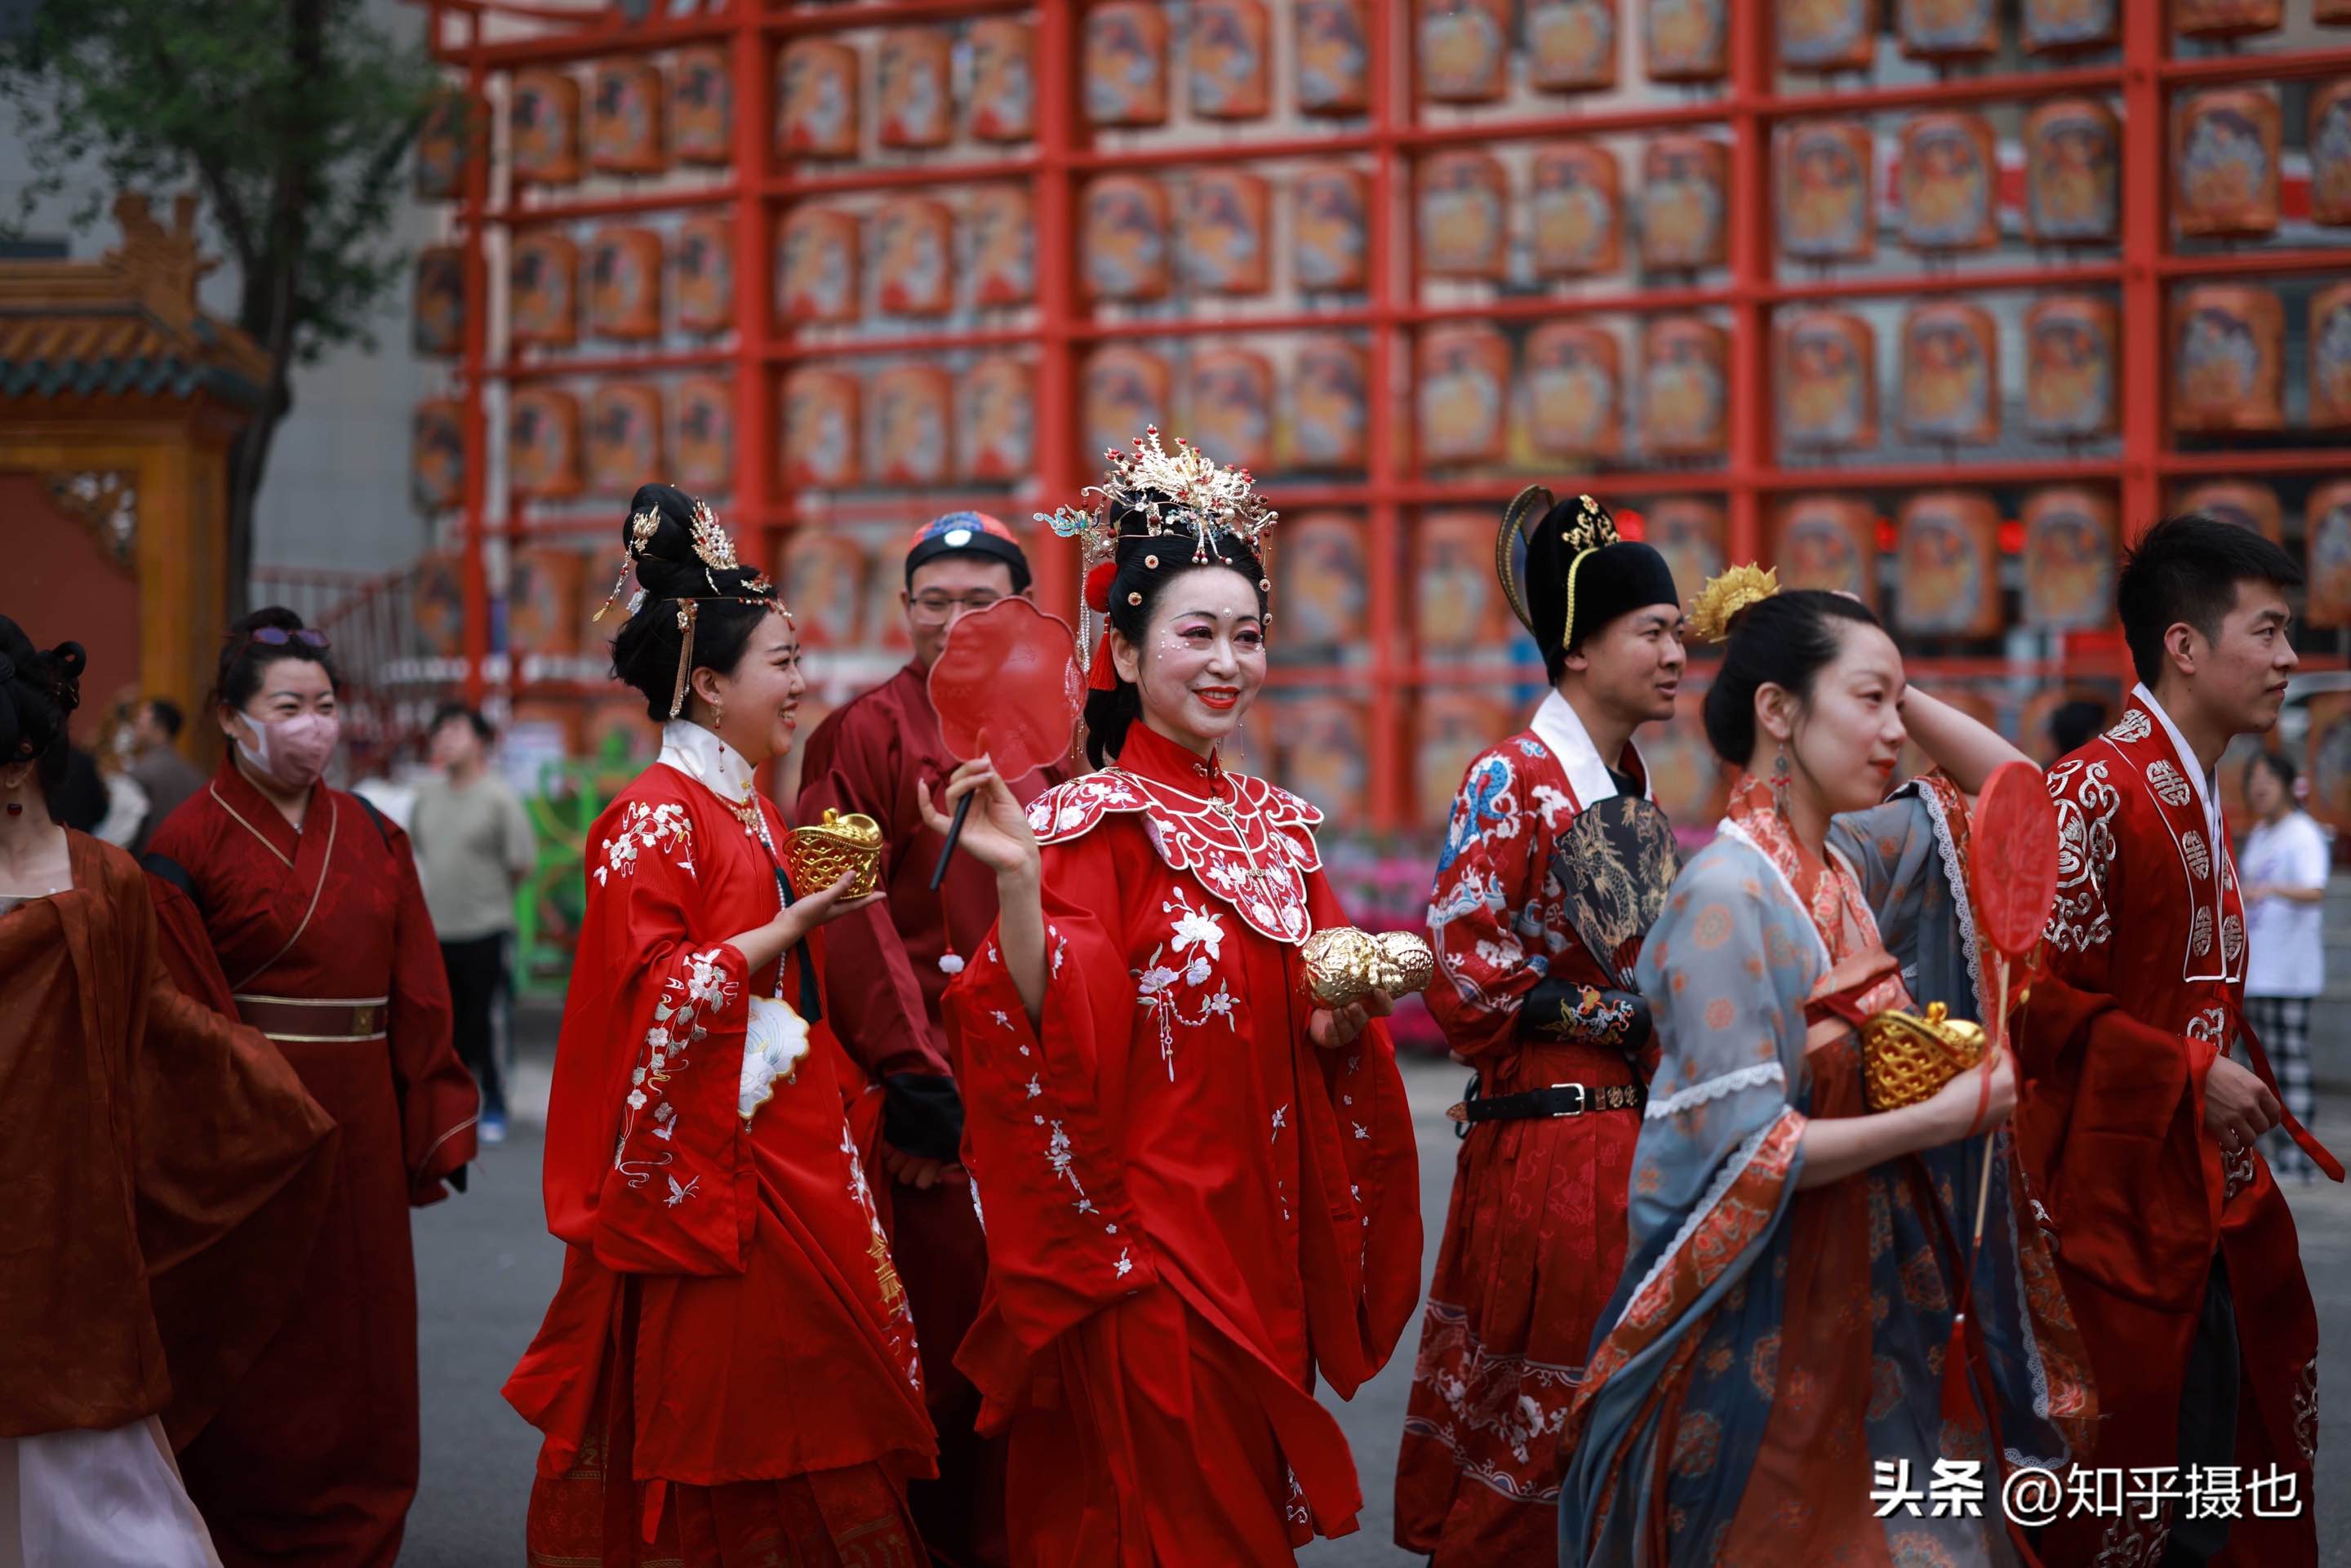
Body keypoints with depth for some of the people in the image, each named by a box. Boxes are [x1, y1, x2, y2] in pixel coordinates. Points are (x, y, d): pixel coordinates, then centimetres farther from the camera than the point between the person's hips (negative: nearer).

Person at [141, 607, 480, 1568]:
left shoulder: (373, 839, 8)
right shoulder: (191, 846, -6)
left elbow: (418, 1000, 8)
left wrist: (432, 1138, 4)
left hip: (359, 1129, 5)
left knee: (361, 1360, 9)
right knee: (257, 1371, 3)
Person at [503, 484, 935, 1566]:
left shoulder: (752, 811, 15)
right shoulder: (655, 817, -12)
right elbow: (650, 991, -19)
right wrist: (788, 930, -19)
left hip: (783, 1147, 9)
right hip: (708, 1161, -9)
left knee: (784, 1389, 9)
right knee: (703, 1397, -3)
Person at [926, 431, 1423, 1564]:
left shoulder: (1278, 824, 10)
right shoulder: (1090, 822, -11)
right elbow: (1062, 1037, -21)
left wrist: (1342, 1020, -4)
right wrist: (1016, 883, -33)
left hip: (1259, 1234, 7)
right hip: (1143, 1243, -7)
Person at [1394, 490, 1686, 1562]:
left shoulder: (1626, 781, 13)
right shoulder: (1512, 779, -11)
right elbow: (1462, 965, -16)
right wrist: (1617, 1018, -12)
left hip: (1626, 1135, 8)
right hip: (1545, 1140, -8)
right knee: (1528, 1429, -1)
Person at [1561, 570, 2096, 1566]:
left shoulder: (1849, 859, 4)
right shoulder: (1726, 897, -18)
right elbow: (1744, 1155, -21)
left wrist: (1896, 690, 3)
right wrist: (1949, 1116, -17)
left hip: (1868, 1313, 8)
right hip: (1765, 1329, -8)